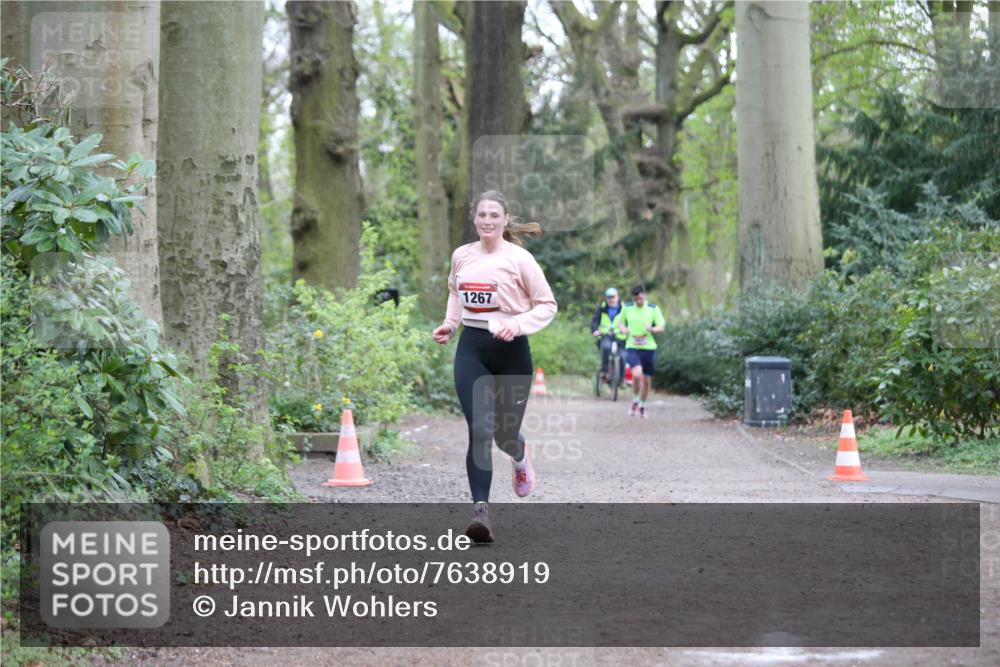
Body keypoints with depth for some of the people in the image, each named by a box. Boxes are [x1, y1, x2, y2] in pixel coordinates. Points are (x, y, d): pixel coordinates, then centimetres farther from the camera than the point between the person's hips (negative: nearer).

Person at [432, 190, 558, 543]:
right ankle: (481, 510, -20)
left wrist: (517, 324, -18)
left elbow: (547, 304, -3)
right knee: (479, 431, -15)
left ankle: (519, 457, 48)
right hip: (471, 348, 2)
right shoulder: (461, 255, 6)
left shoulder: (519, 259, -7)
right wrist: (450, 323, 12)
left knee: (505, 434, 9)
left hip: (510, 350, -2)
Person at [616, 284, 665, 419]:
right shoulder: (627, 308, 4)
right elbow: (620, 321, 20)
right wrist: (623, 329, -3)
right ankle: (635, 401, 0)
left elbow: (662, 327, -3)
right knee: (637, 374, -24)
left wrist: (652, 329, -25)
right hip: (632, 348, -1)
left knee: (647, 381, 8)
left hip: (649, 348, 1)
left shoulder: (653, 309, 0)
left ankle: (642, 406, 31)